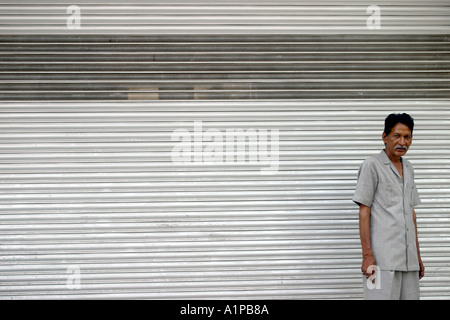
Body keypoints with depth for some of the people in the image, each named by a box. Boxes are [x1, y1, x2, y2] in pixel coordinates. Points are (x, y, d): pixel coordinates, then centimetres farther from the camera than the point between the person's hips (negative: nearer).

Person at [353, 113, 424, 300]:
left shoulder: (408, 168, 18)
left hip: (408, 259, 7)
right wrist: (367, 255, -14)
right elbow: (364, 212, -7)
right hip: (382, 259, -6)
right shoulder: (372, 165, -3)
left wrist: (418, 255, 18)